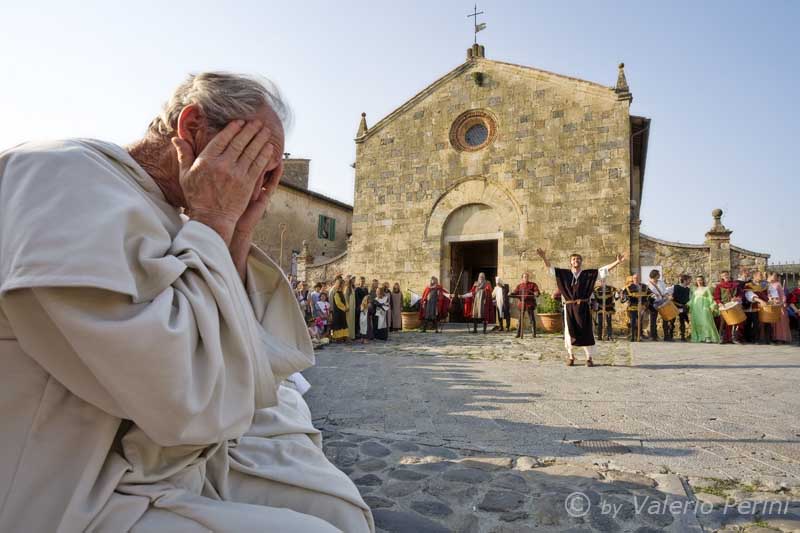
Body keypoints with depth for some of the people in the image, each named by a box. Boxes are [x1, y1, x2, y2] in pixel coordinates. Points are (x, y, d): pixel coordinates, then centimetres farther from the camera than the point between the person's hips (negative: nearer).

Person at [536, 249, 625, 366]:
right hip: (569, 307, 0)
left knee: (586, 332, 3)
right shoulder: (564, 273, 6)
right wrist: (544, 258, -14)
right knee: (569, 331, 5)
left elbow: (604, 269, 3)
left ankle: (589, 358, 17)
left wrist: (617, 262, -7)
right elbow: (550, 268, 1)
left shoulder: (589, 274, 6)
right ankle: (570, 357, 22)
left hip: (583, 307, 0)